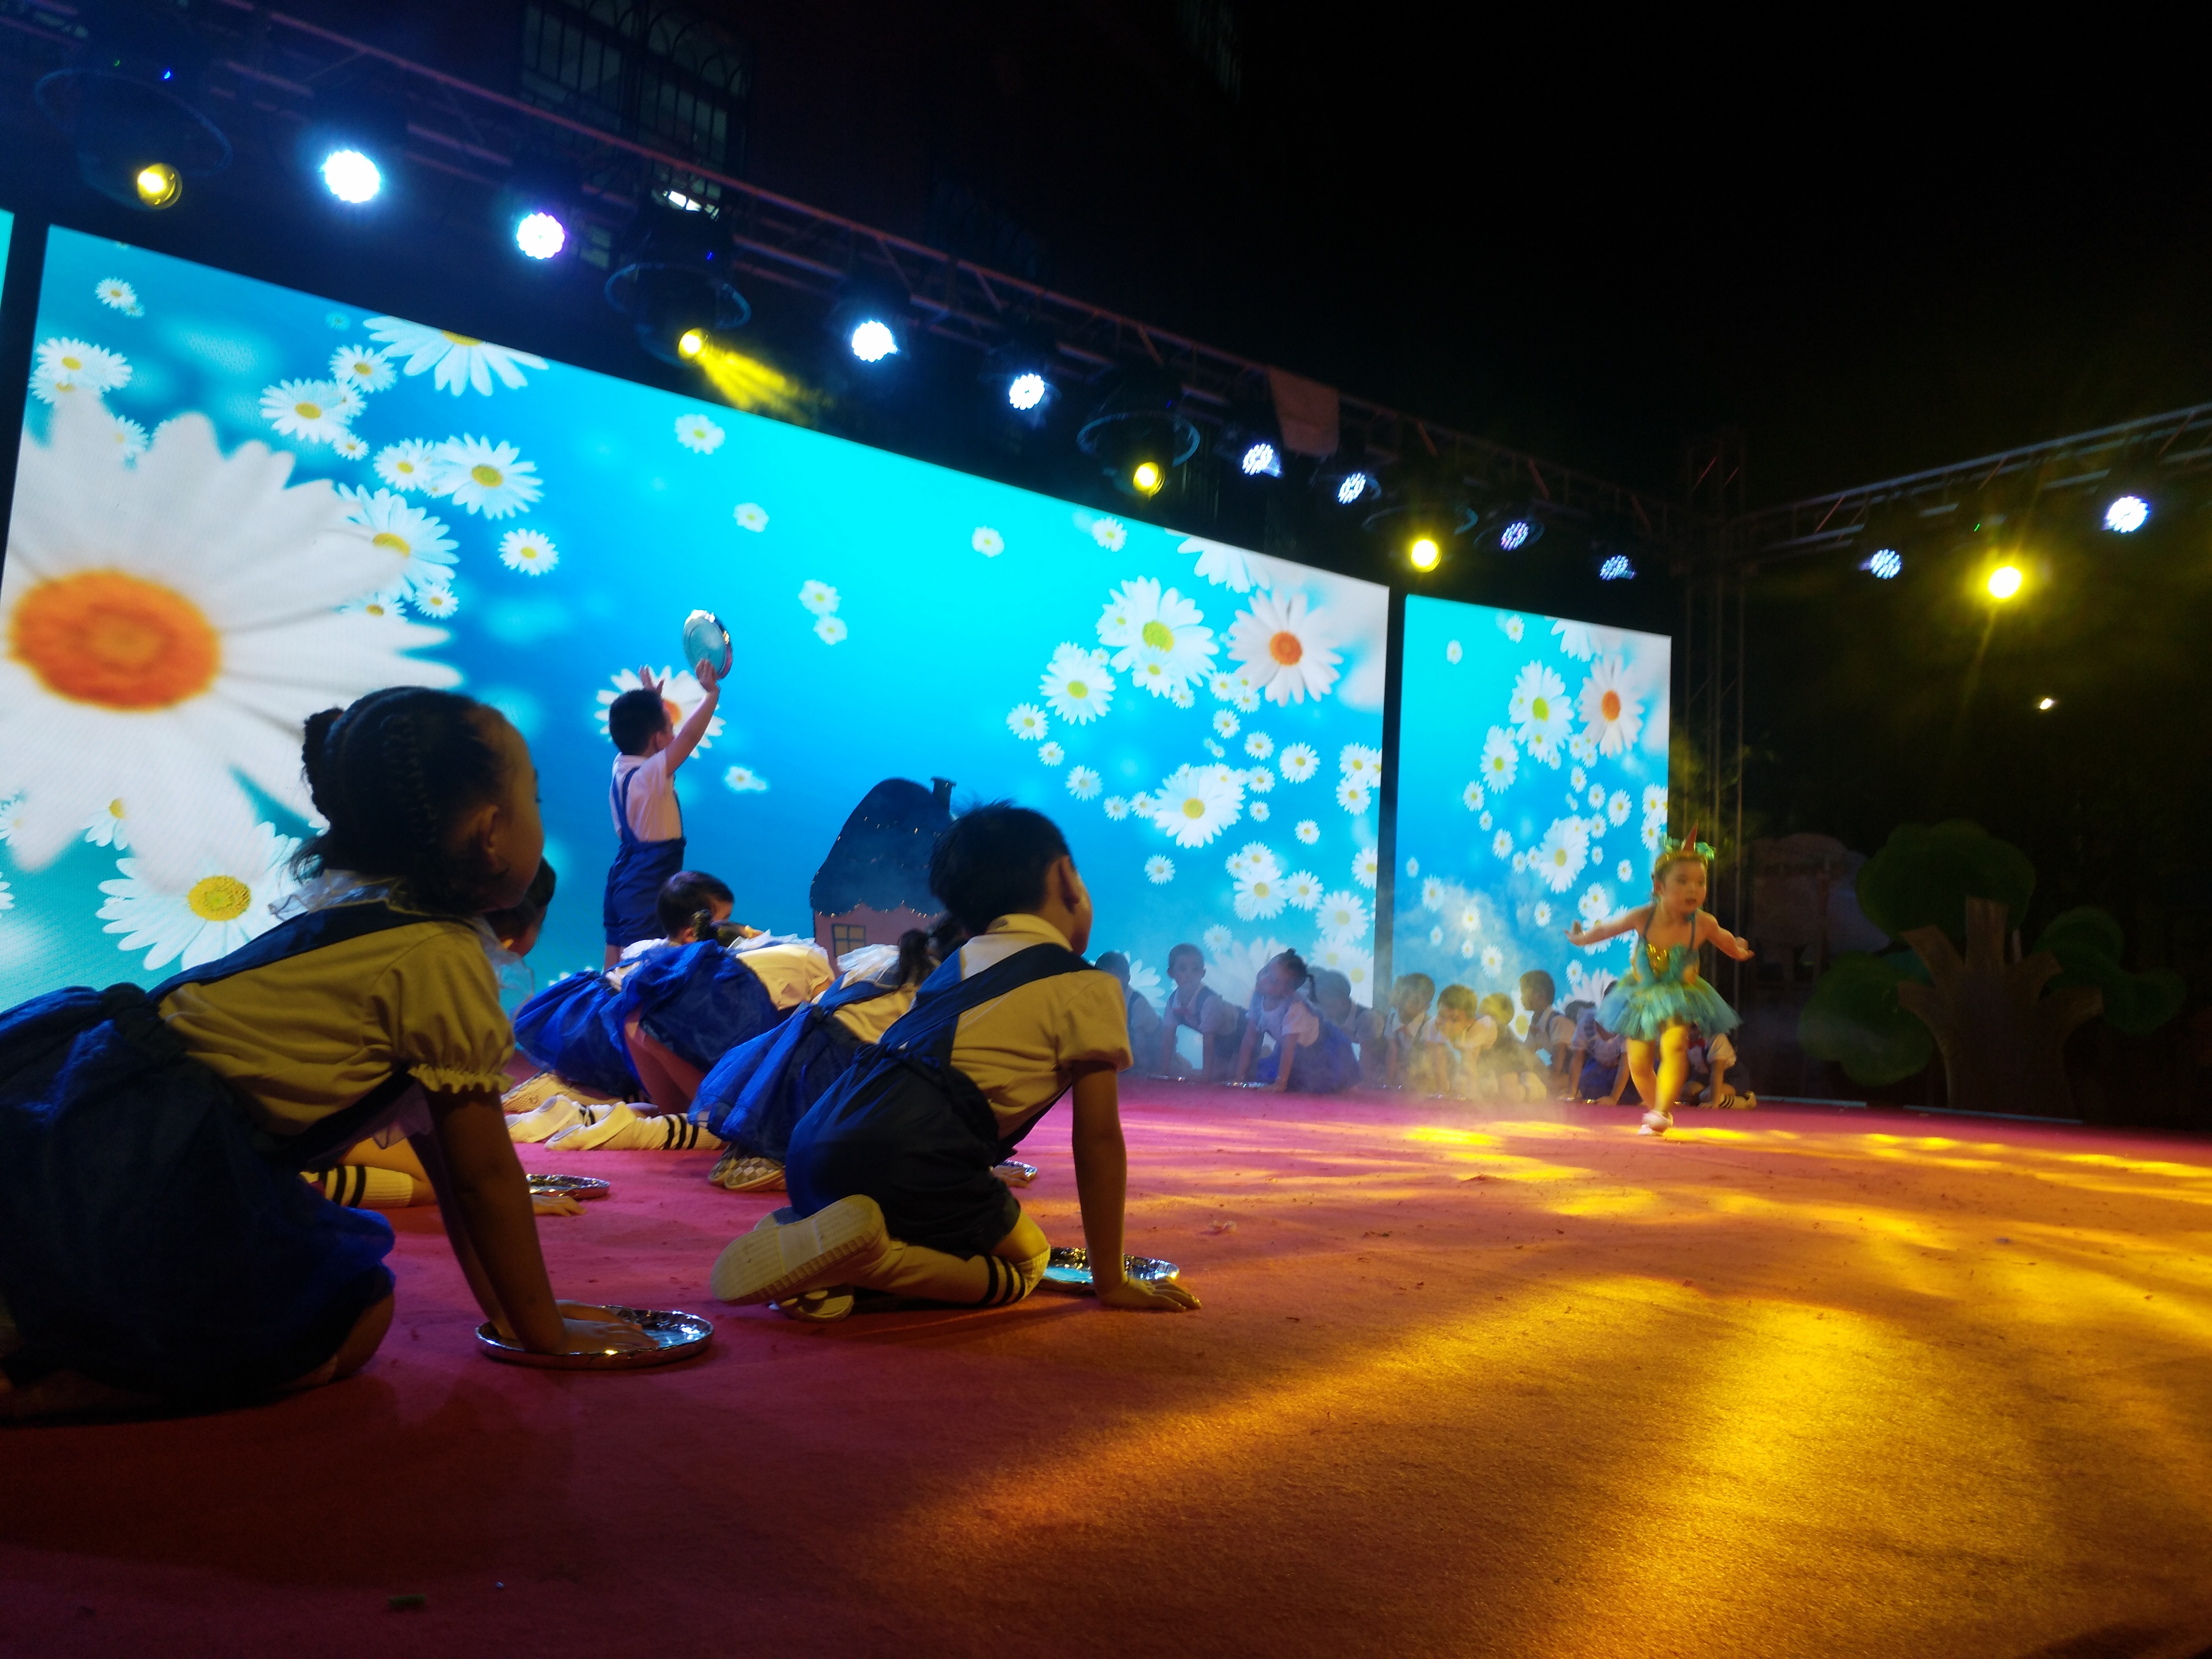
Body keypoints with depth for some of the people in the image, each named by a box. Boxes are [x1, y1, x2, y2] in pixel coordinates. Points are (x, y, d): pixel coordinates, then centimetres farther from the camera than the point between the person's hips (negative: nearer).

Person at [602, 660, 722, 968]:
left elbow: (636, 729, 26)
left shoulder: (622, 765, 4)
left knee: (617, 961, 14)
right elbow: (689, 735, -31)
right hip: (648, 883, -9)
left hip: (624, 875, 9)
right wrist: (712, 692, -22)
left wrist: (651, 699, 36)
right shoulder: (649, 774, -22)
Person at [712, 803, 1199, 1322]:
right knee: (1025, 1265, 16)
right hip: (909, 1160, -7)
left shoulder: (957, 963, 28)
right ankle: (866, 1256, -8)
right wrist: (1112, 1281, 14)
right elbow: (1098, 1140, 6)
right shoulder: (1089, 988, 8)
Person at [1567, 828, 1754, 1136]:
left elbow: (1725, 939, 5)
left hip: (1679, 997, -1)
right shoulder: (1643, 917, -23)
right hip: (1641, 995, 2)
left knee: (1675, 1046, -26)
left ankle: (1661, 1111, -25)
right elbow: (1607, 928, -2)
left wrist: (1739, 952, 25)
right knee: (1638, 1062, 5)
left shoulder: (1703, 924, -21)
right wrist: (1581, 938, 14)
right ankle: (1658, 1112, 26)